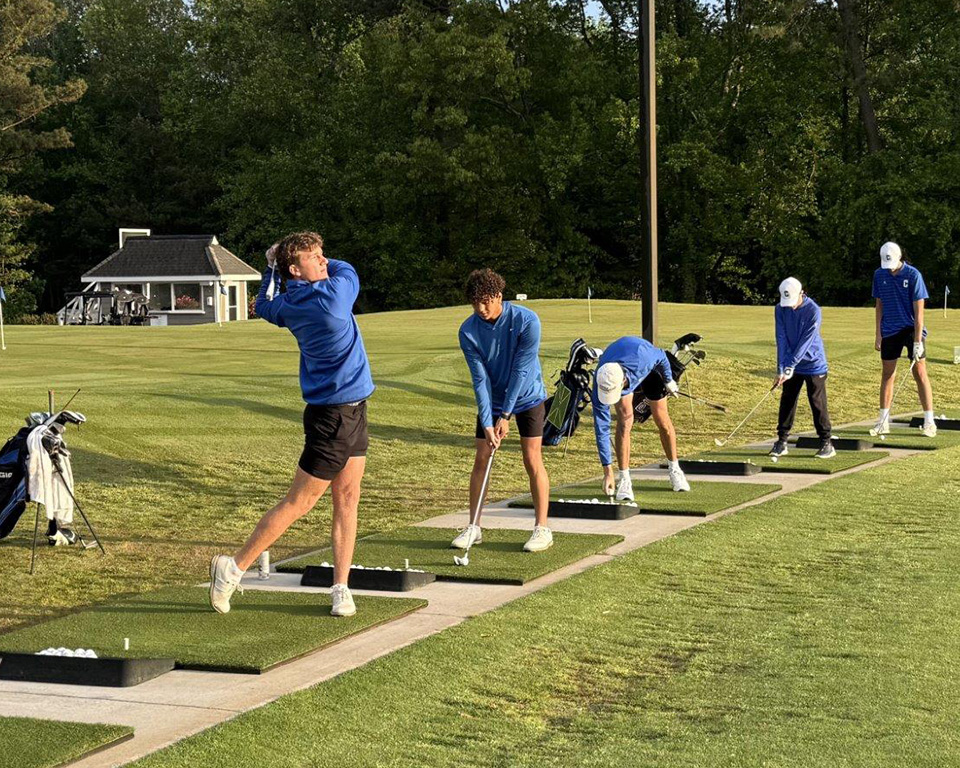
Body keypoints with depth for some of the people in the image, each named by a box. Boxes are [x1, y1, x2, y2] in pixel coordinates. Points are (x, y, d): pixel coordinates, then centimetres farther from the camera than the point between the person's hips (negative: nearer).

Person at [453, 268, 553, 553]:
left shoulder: (526, 321, -24)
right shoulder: (468, 331, -16)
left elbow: (521, 371, -22)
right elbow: (480, 378, -16)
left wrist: (505, 416, -21)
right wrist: (488, 423, -22)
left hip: (527, 398, -3)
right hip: (492, 401, 3)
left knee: (533, 460, -7)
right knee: (481, 459, -1)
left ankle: (542, 529, 0)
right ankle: (474, 528, 9)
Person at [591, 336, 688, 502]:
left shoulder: (643, 359, -47)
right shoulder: (600, 384, -39)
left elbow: (661, 357, -21)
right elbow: (601, 428, -33)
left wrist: (669, 381, -2)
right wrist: (608, 470, -31)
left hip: (649, 368, 0)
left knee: (662, 421, 2)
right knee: (625, 419, -20)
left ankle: (674, 470, 23)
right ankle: (624, 479, -13)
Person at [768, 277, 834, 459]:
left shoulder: (813, 310, -19)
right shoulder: (780, 309, -5)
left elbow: (806, 342, -21)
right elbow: (781, 339, -8)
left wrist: (790, 367, -23)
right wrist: (781, 369, -14)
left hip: (813, 364, -4)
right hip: (791, 365, 4)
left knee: (817, 403, -1)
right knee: (787, 401, 6)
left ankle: (826, 444, 5)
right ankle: (781, 441, 13)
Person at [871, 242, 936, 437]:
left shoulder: (913, 275, -11)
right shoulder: (879, 275, 2)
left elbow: (918, 309, -12)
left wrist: (918, 341, -16)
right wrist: (878, 334, 6)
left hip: (912, 329, -4)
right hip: (890, 331, 4)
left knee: (920, 373, -5)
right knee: (887, 375, 6)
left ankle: (929, 422, -1)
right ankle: (883, 422, 12)